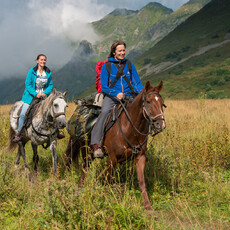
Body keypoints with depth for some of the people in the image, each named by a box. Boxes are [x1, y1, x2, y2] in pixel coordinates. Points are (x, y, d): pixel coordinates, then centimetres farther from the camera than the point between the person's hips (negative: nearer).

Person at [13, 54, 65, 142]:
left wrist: (45, 93, -13)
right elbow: (27, 84, -9)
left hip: (43, 96, 3)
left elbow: (50, 85, 6)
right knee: (23, 114, -13)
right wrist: (35, 94, -21)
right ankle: (19, 133, 3)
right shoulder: (32, 71, -8)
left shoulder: (48, 73, 1)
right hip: (31, 96, -3)